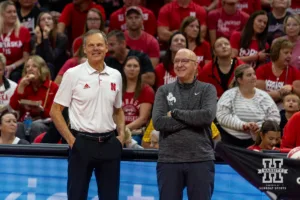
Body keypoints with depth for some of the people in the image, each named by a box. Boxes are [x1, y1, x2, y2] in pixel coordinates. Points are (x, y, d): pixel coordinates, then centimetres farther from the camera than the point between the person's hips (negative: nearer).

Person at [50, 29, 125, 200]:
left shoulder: (115, 76, 9)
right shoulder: (73, 74, -4)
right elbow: (55, 110, -3)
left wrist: (121, 135, 6)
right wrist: (70, 139, -10)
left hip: (109, 143, 4)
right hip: (82, 143, -4)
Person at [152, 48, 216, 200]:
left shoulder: (207, 89, 6)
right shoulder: (164, 91, 9)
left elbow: (208, 116, -13)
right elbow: (158, 122, -6)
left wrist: (175, 113, -7)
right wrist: (193, 119, -9)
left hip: (201, 160, -1)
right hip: (169, 160, 1)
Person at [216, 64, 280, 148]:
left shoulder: (264, 96, 11)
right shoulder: (229, 95, 5)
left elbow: (275, 118, 6)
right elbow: (222, 116, -7)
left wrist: (262, 127, -13)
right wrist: (242, 125, -17)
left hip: (257, 142, 1)